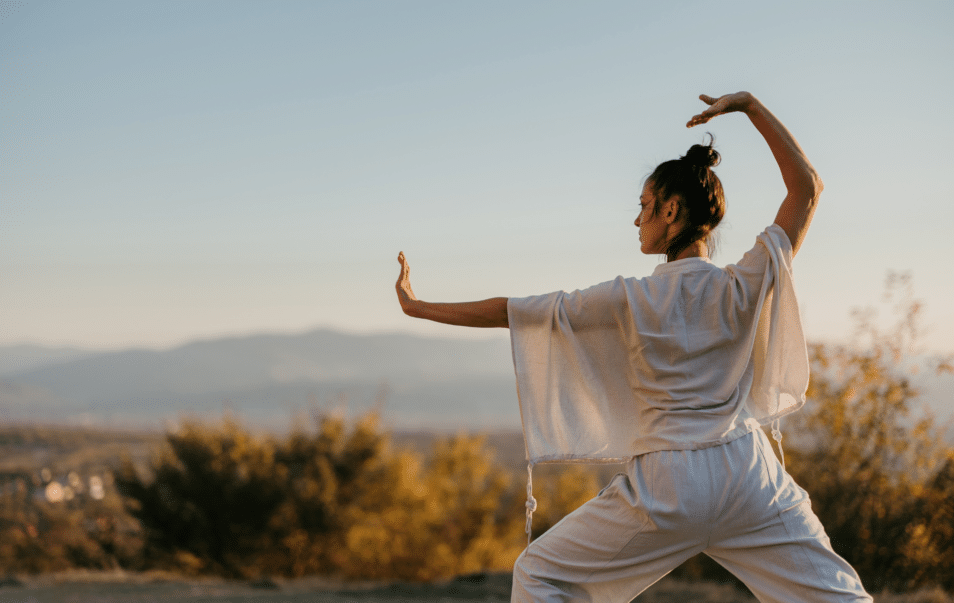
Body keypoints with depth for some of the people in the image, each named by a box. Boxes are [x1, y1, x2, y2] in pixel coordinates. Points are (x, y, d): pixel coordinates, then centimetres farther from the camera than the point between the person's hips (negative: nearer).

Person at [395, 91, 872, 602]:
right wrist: (749, 106, 3)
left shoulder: (631, 301, -7)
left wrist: (419, 307, 11)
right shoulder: (745, 288, -3)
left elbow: (511, 310, 0)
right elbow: (808, 186, 4)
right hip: (747, 476, 2)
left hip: (665, 484, -2)